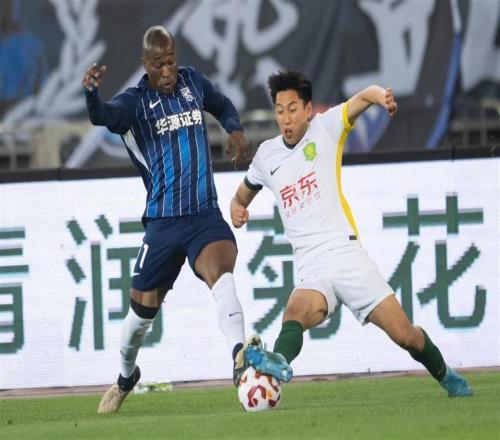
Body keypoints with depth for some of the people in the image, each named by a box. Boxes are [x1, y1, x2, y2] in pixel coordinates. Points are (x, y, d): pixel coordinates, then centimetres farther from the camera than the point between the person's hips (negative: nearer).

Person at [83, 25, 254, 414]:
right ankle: (126, 377, 40)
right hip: (163, 223, -1)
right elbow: (103, 116, -28)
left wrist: (236, 131, 5)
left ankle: (241, 357, -47)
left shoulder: (194, 83, 6)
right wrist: (91, 93, -51)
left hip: (206, 215, 1)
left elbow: (223, 106, 28)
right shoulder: (136, 102, -5)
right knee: (143, 310, 12)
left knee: (221, 274, -30)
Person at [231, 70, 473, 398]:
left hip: (346, 253, -2)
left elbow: (361, 99, -13)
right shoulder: (267, 155, 14)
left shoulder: (324, 128, 3)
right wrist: (238, 208, 9)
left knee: (406, 336, -2)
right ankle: (272, 373, -53)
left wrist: (379, 95, -37)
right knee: (296, 313, -33)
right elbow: (244, 193, 33)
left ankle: (445, 376, 25)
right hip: (311, 269, 2)